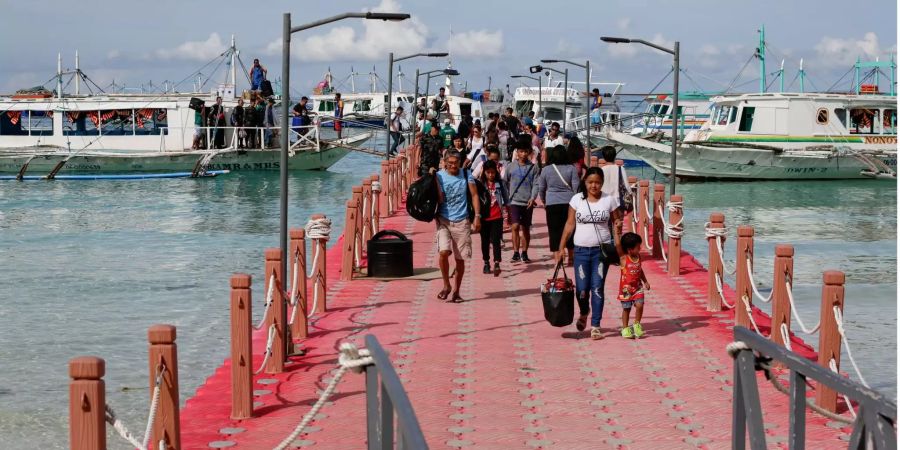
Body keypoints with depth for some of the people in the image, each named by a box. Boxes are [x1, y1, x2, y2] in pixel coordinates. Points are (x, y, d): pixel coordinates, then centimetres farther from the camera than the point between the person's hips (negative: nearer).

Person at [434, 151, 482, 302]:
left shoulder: (466, 175, 5)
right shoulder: (439, 176, 0)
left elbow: (474, 195, 2)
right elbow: (439, 199, -7)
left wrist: (477, 216, -8)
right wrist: (435, 180, -15)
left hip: (461, 221, 1)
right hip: (444, 220, -1)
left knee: (460, 258, 4)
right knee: (444, 252, -20)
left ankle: (456, 291, 19)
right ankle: (446, 285, 0)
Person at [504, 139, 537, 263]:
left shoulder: (533, 167, 3)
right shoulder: (511, 166, 3)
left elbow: (535, 184, 1)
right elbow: (505, 183, 10)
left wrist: (532, 198, -12)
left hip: (527, 202, 1)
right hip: (514, 201, -1)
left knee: (526, 229, 8)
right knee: (515, 226, -14)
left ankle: (524, 253, 17)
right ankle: (515, 253, -11)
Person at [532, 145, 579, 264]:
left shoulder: (546, 170, 0)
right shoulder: (571, 169, -2)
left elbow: (541, 188, 9)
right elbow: (576, 187, -2)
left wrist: (543, 201, 25)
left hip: (552, 204, -1)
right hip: (568, 202, 1)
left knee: (554, 231, 3)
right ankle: (571, 258, 19)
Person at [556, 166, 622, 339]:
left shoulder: (609, 200, 0)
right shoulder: (577, 199, 0)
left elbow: (617, 221, 8)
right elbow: (570, 224, 3)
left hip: (602, 250, 0)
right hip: (581, 250, 1)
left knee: (597, 288, -3)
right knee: (582, 289, 0)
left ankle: (595, 326, 5)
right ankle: (583, 313, 34)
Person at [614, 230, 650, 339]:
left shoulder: (638, 257, 3)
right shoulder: (623, 258, -14)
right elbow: (618, 245, -26)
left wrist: (645, 281, 14)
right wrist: (617, 230, -32)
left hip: (637, 287, 4)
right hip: (626, 288, -4)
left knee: (639, 305, -11)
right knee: (626, 308, 6)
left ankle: (637, 325, 11)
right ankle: (625, 328, 20)